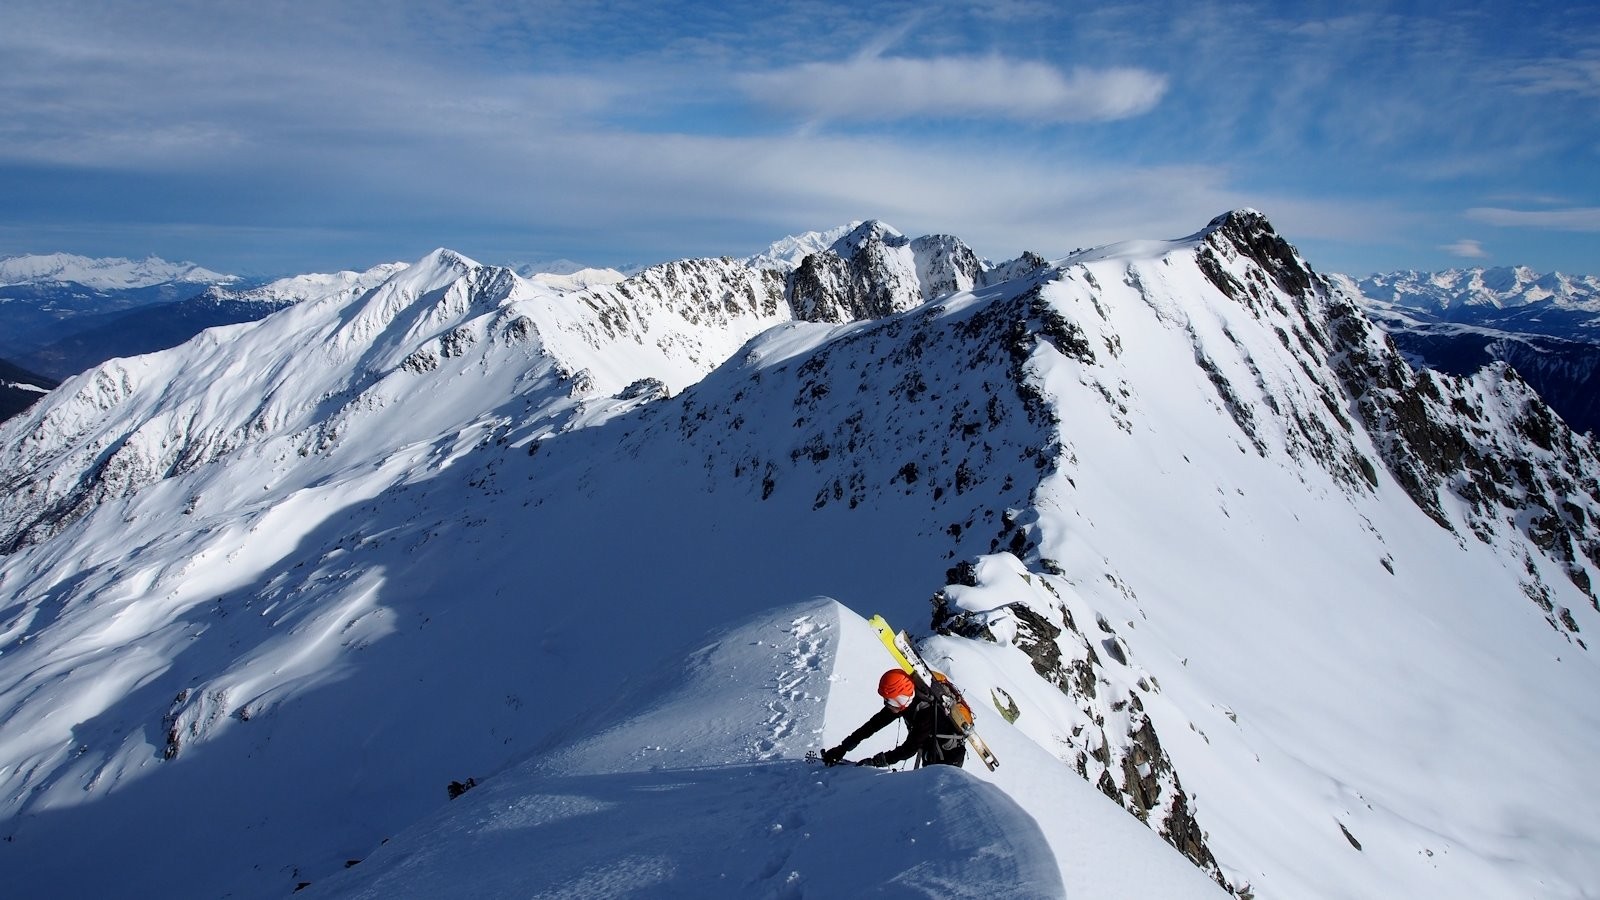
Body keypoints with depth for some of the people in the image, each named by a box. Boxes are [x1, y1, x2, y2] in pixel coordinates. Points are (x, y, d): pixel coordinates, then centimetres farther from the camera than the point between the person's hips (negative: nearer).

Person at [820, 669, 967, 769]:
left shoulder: (928, 713, -37)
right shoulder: (906, 704, -14)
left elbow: (910, 749, -35)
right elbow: (876, 723, -12)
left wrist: (874, 761, -35)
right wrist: (843, 748, -15)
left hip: (949, 757, -8)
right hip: (930, 756, 8)